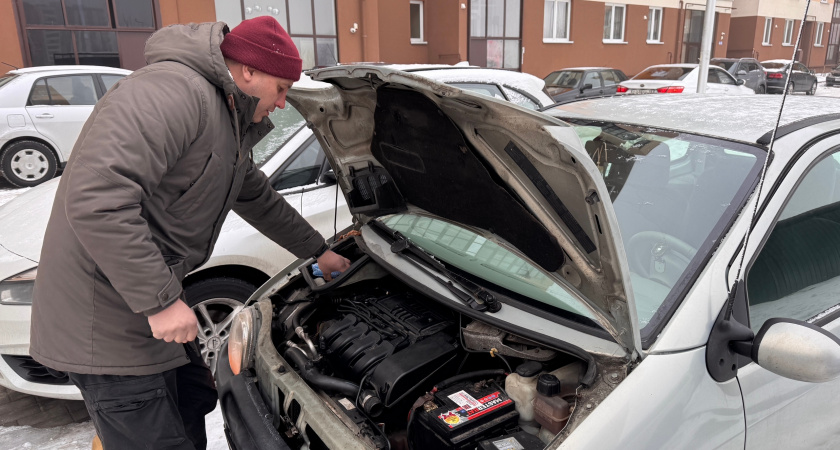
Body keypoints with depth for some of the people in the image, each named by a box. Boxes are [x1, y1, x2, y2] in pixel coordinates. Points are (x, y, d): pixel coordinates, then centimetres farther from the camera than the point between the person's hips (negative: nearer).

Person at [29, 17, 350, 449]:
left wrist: (317, 250, 32)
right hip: (106, 317, -10)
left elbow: (258, 199, 26)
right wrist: (160, 300, -29)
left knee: (194, 402, 23)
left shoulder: (230, 124, 12)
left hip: (150, 301, 10)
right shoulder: (172, 92, -23)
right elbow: (95, 197, -34)